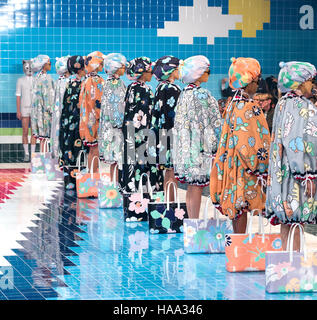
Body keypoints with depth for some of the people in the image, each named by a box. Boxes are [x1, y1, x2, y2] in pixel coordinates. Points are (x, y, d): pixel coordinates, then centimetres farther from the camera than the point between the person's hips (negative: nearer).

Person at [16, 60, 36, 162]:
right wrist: (18, 111, -7)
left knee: (33, 132, 0)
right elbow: (18, 96, -1)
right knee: (25, 132, 0)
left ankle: (33, 154, 6)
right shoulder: (20, 80, 0)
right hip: (24, 109, 0)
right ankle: (26, 154, 10)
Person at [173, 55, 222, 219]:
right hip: (200, 145, -8)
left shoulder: (184, 93, 9)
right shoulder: (201, 95, -15)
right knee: (197, 187, -3)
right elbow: (209, 124, -13)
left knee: (192, 188, 14)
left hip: (186, 145, 8)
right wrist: (214, 145, -6)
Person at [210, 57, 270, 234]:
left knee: (236, 206, 15)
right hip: (245, 167, -9)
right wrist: (259, 168, -15)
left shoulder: (233, 105, 9)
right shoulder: (249, 107, -18)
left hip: (233, 164, 9)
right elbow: (249, 142, -22)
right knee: (243, 206, -2)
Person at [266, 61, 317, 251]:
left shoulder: (283, 104, 14)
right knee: (296, 219, -6)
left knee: (287, 221, 11)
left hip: (284, 171, 10)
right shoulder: (300, 107, -14)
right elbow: (298, 144, -20)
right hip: (295, 172, -10)